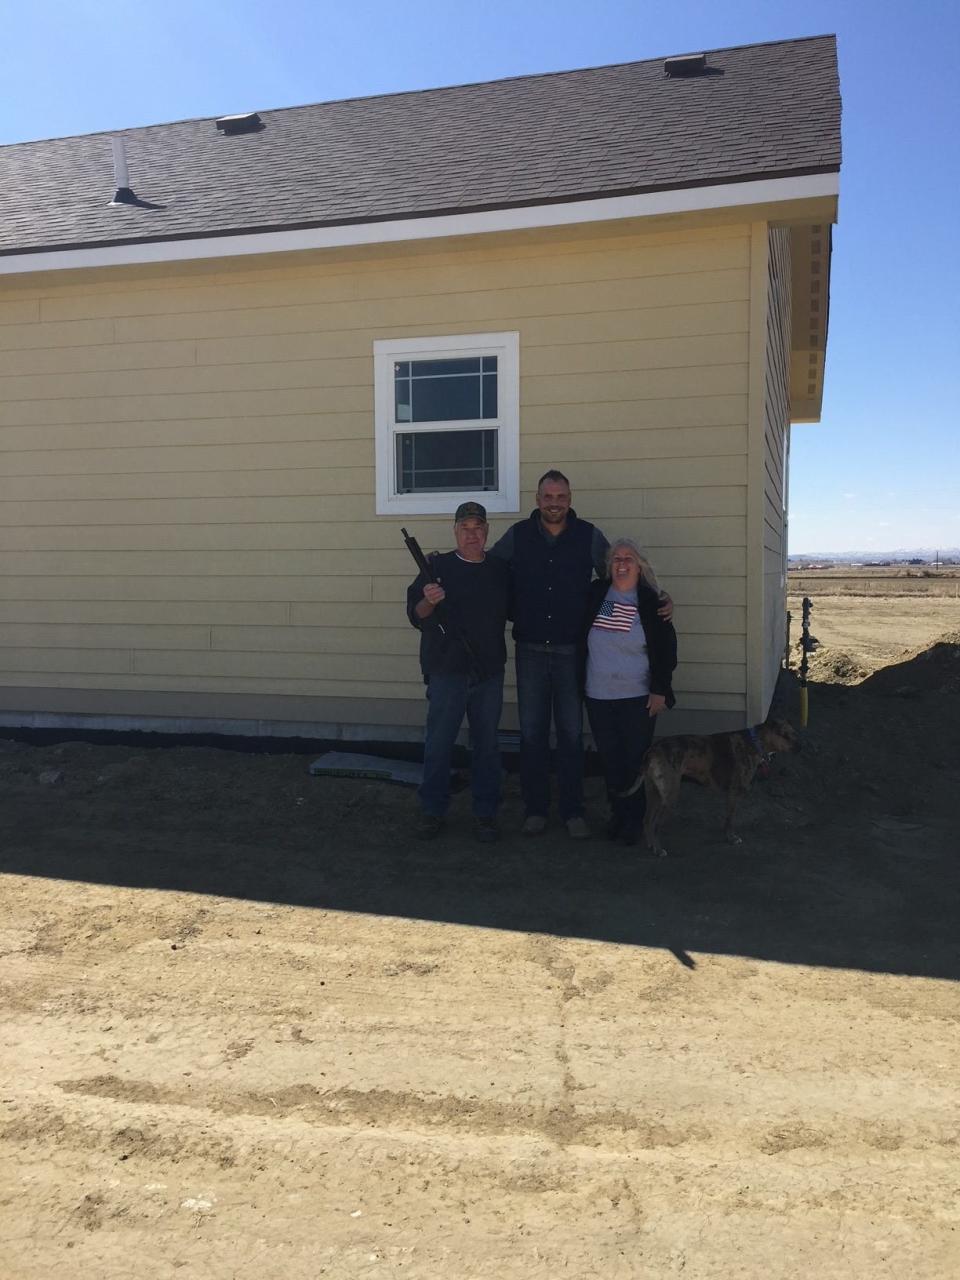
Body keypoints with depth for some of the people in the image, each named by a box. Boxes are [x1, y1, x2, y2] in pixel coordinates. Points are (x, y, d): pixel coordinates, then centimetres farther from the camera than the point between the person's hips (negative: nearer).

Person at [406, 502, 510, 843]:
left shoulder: (500, 570, 9)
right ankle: (432, 810, 16)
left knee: (487, 745, 8)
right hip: (447, 671, -2)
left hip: (489, 673, 3)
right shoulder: (438, 567, 0)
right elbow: (416, 616, -4)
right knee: (438, 744, 2)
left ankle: (486, 813, 18)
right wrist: (428, 601, -23)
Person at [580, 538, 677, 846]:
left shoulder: (651, 601, -4)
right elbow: (579, 640, 12)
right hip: (598, 696, 2)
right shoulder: (595, 594, 2)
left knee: (636, 759, 3)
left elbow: (667, 650, -3)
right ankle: (617, 812, 23)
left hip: (639, 697, -2)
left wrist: (660, 690, -8)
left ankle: (634, 818, 16)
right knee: (609, 759, 8)